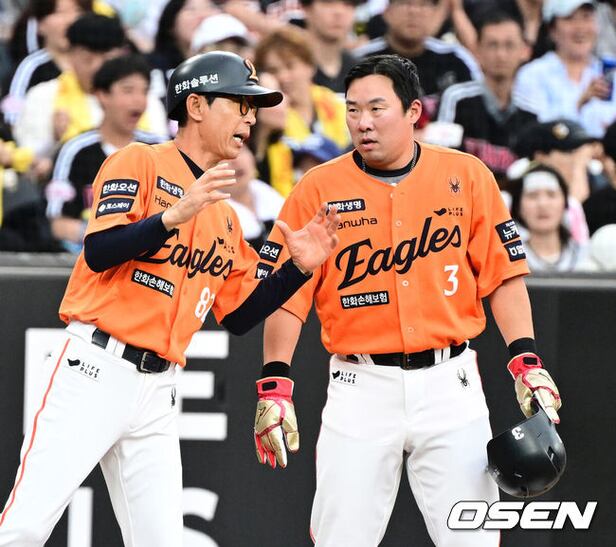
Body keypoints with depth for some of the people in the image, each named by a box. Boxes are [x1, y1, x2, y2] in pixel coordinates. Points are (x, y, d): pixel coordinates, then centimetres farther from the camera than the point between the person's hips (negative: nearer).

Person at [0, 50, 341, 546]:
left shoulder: (225, 218, 20)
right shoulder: (140, 163, 0)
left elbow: (239, 316, 20)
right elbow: (99, 253, -13)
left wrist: (300, 268, 9)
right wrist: (174, 215, -23)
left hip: (158, 391, 7)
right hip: (95, 372, -7)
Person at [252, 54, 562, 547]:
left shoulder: (466, 176, 4)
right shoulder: (319, 189, 1)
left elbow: (502, 274, 6)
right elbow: (286, 294, -2)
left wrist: (526, 362, -5)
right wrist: (274, 386, -12)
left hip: (451, 382, 1)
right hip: (360, 389, 0)